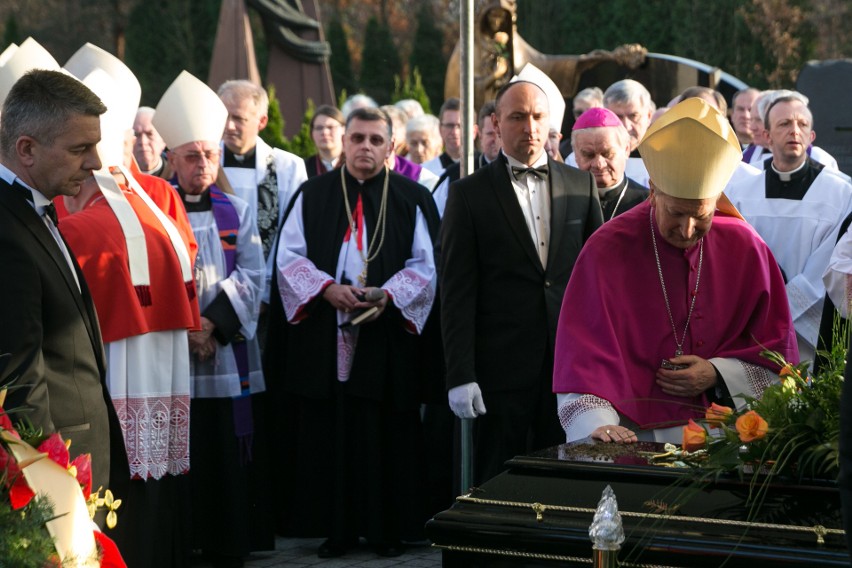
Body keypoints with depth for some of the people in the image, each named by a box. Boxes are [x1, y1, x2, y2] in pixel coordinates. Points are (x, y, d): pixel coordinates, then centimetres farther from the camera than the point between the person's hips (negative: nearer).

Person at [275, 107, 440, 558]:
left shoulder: (412, 199, 6)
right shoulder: (313, 195, 9)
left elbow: (425, 265, 2)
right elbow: (288, 256, 4)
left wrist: (389, 294, -15)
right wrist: (327, 287, -13)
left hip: (387, 338, -1)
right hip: (323, 339, 1)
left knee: (387, 437, 1)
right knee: (328, 436, 2)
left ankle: (388, 529, 11)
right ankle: (336, 529, 11)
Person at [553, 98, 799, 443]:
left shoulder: (745, 249, 5)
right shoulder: (607, 250, -3)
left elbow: (778, 350, 13)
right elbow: (585, 351, -8)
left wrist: (718, 375, -4)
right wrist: (597, 423, -23)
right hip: (635, 438, -2)